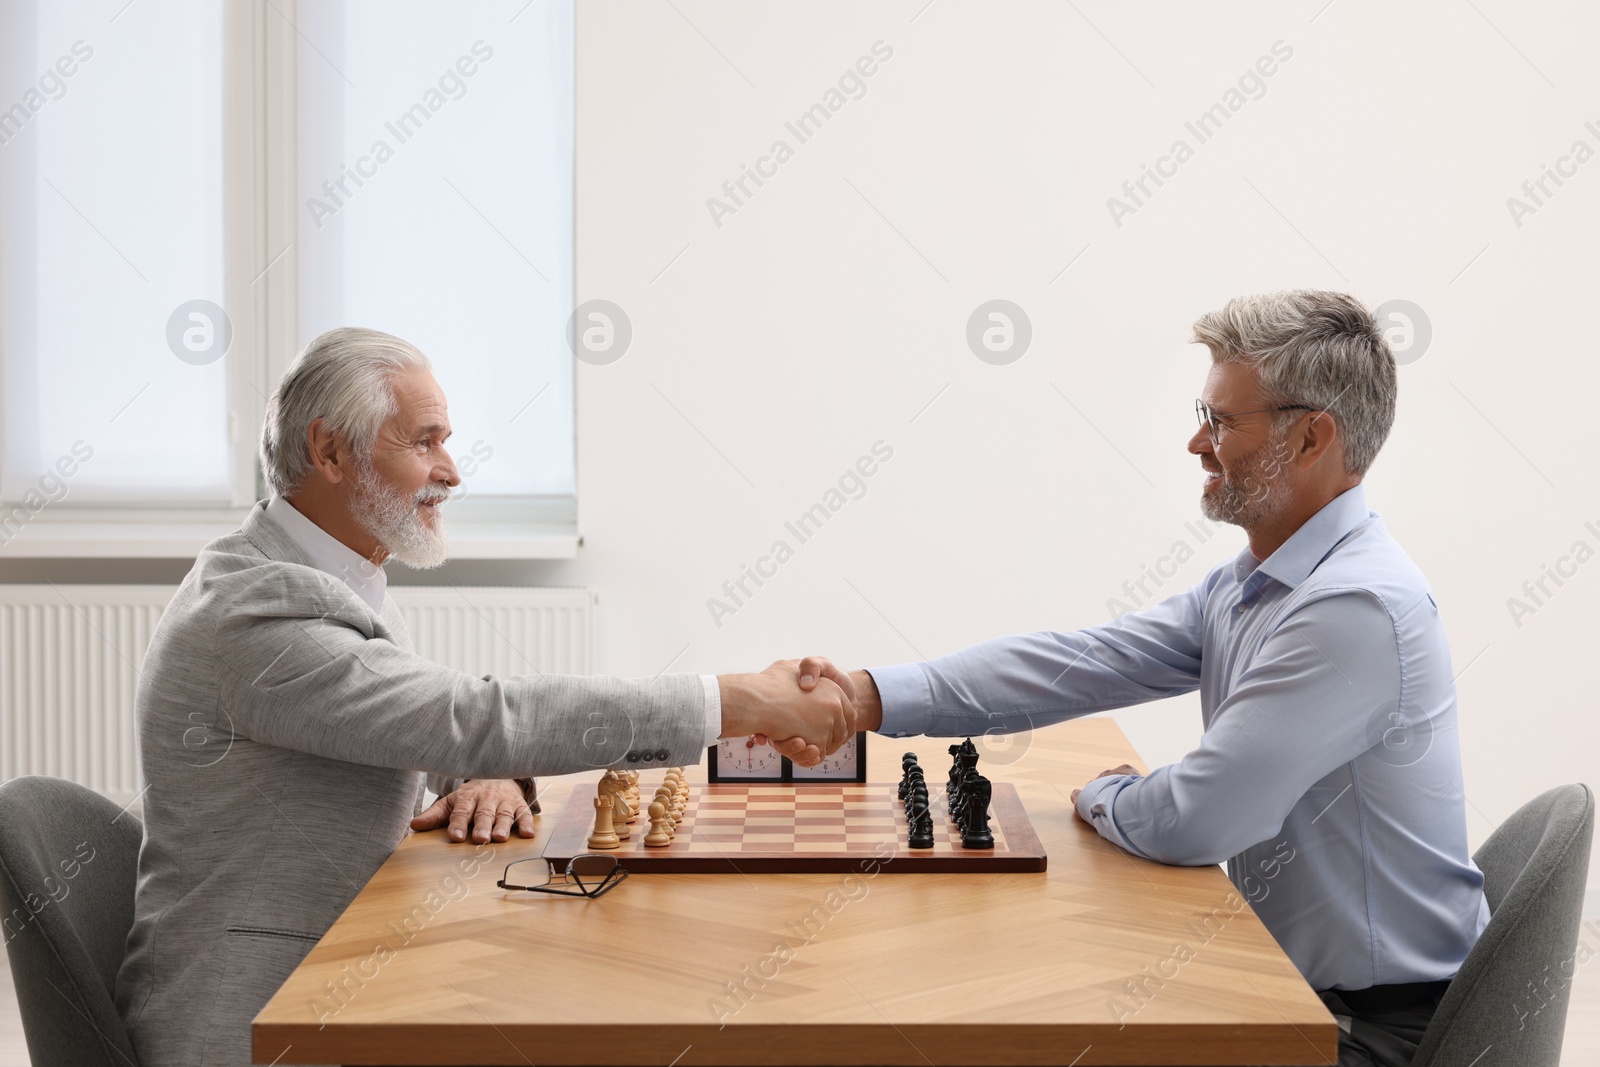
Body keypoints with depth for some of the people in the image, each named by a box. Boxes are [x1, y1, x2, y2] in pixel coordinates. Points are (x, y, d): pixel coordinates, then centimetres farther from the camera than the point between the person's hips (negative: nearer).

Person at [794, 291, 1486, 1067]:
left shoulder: (1357, 609, -26)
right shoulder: (1244, 587, 6)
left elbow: (1190, 821, -27)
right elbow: (1079, 662, 1)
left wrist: (1101, 797, -3)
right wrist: (873, 697, -8)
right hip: (1298, 978, 8)